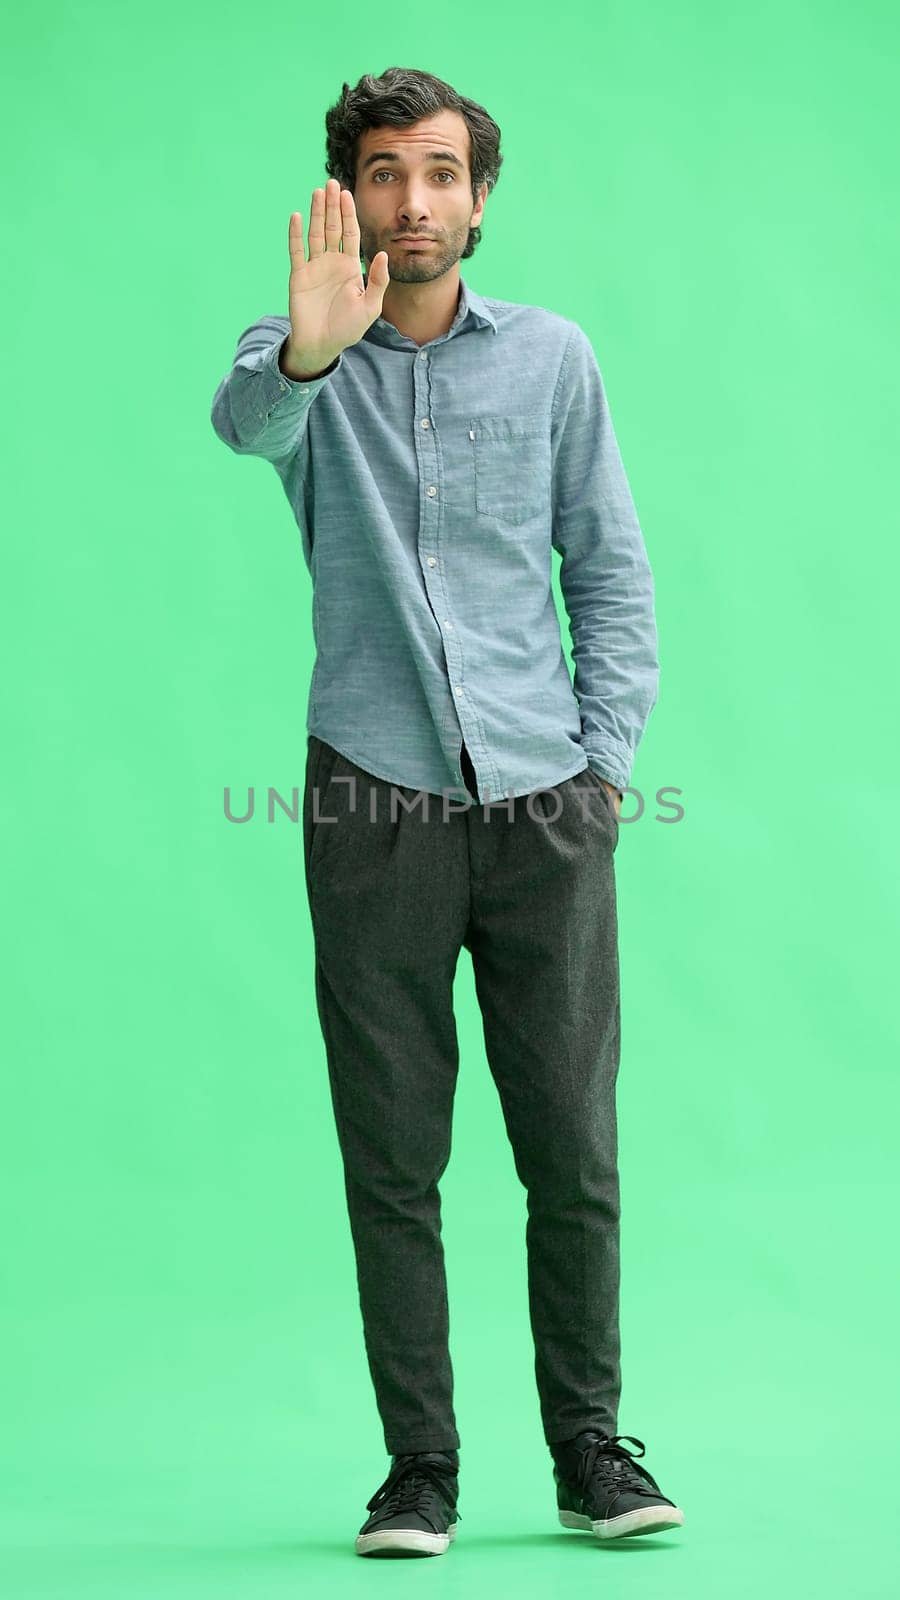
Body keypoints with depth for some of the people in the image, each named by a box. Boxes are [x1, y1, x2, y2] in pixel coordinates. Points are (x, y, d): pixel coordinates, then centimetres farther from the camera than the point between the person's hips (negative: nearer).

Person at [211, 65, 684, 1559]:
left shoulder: (552, 356, 9)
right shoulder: (310, 364, 4)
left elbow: (612, 568, 12)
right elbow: (245, 416, -21)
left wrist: (607, 758, 2)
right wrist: (306, 349, -43)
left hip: (547, 810, 1)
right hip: (375, 810, -1)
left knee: (575, 1151, 3)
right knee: (392, 1163, 3)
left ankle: (591, 1446, 17)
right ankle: (420, 1465, 14)